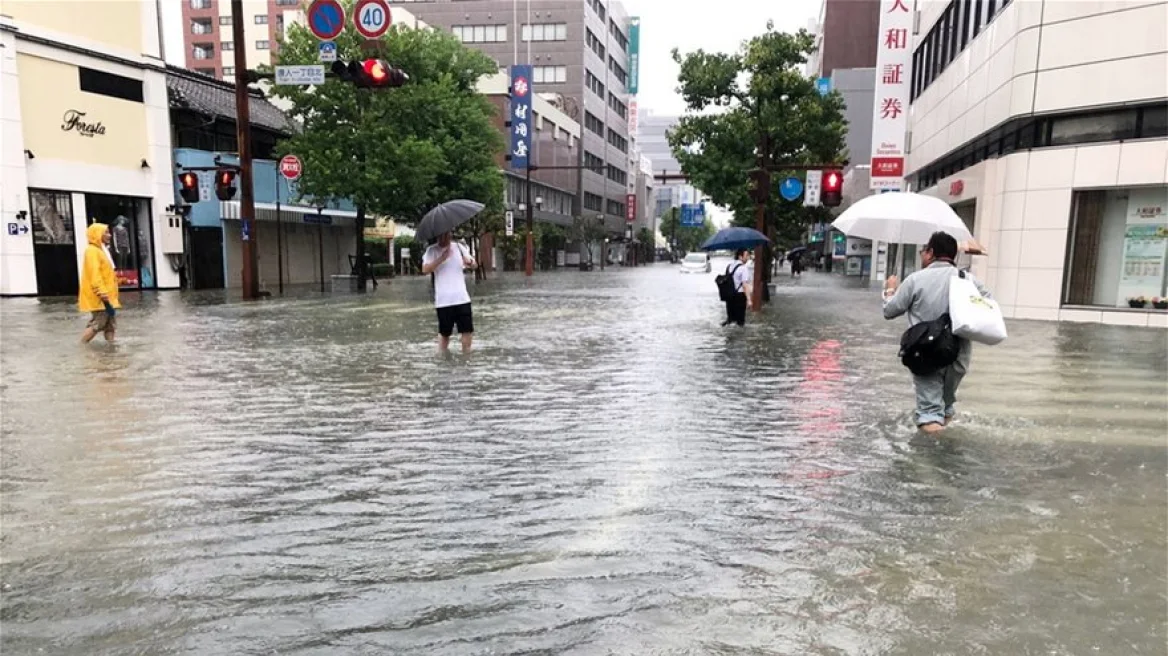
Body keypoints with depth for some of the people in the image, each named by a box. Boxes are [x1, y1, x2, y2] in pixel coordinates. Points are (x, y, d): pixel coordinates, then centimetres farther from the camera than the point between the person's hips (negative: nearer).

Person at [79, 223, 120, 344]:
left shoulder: (102, 250, 19)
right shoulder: (92, 251, -12)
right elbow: (94, 275, -20)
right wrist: (103, 294, -25)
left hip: (107, 296, 10)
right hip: (99, 297, -10)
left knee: (111, 324, 9)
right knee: (98, 323, -9)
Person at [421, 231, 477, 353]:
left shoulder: (458, 247, 7)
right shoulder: (432, 251, -1)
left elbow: (473, 264, 5)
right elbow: (425, 269, -15)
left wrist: (470, 262, -19)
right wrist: (441, 258, -25)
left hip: (462, 298, 2)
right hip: (443, 300, -2)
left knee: (467, 330, 0)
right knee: (444, 332, 7)